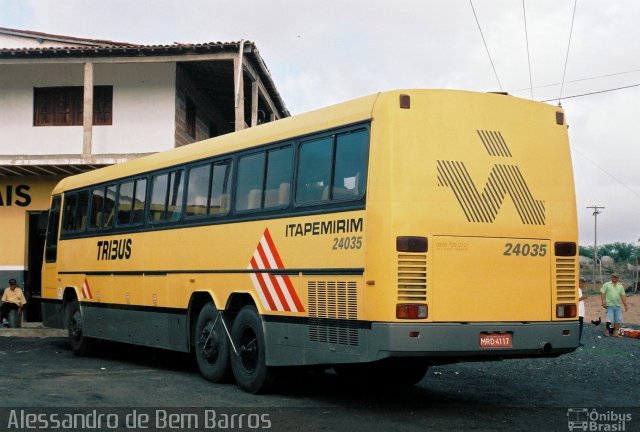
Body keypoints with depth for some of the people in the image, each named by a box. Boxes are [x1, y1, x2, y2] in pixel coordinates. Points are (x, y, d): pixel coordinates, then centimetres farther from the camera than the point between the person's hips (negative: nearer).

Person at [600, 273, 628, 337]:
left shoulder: (620, 286, 15)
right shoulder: (607, 285, 3)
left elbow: (623, 296, 14)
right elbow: (602, 293, -2)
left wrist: (625, 305, 9)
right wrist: (603, 301, -13)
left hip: (617, 306, 5)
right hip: (610, 305, -5)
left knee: (618, 320, 2)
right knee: (610, 320, -9)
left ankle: (616, 333, 9)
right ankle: (606, 332, 2)